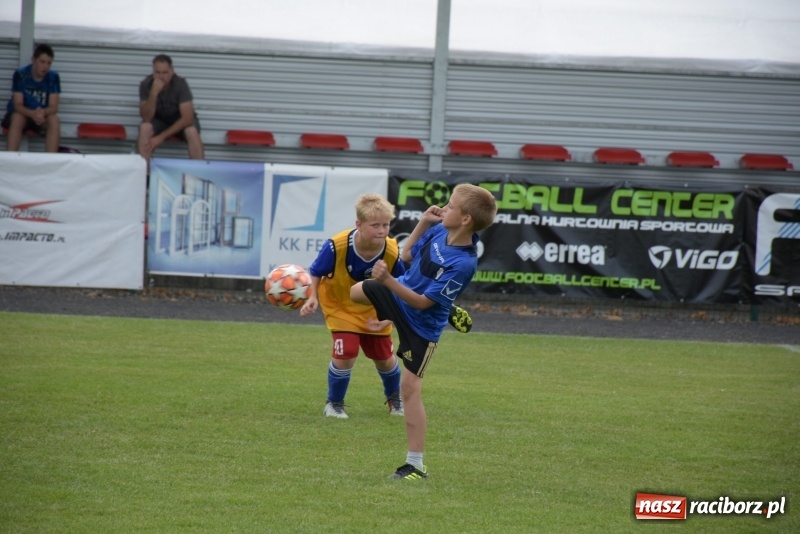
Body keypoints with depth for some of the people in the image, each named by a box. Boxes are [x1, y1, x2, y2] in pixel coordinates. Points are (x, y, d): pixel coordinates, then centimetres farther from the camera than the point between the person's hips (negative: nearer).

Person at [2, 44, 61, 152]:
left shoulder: (53, 77, -10)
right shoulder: (20, 74, -16)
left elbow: (53, 107, -14)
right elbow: (17, 105, -19)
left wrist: (42, 113, -38)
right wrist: (33, 114, -41)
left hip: (43, 115, 2)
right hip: (22, 113, -2)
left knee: (54, 120, -30)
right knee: (17, 118, -35)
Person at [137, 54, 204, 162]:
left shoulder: (180, 84, -26)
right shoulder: (146, 85, -21)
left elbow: (187, 118, -27)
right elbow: (147, 118, -24)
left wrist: (162, 137, -31)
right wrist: (154, 93, -39)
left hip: (180, 121, -1)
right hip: (159, 120, 1)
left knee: (192, 131, -34)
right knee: (145, 128, -31)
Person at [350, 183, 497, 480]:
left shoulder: (463, 264, -36)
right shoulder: (440, 230, -15)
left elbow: (423, 301, -31)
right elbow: (408, 255, 6)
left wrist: (388, 281, -39)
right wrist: (423, 221, -7)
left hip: (422, 324, -8)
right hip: (398, 294, 8)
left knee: (410, 388, -8)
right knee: (355, 292, 31)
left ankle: (416, 465, -2)